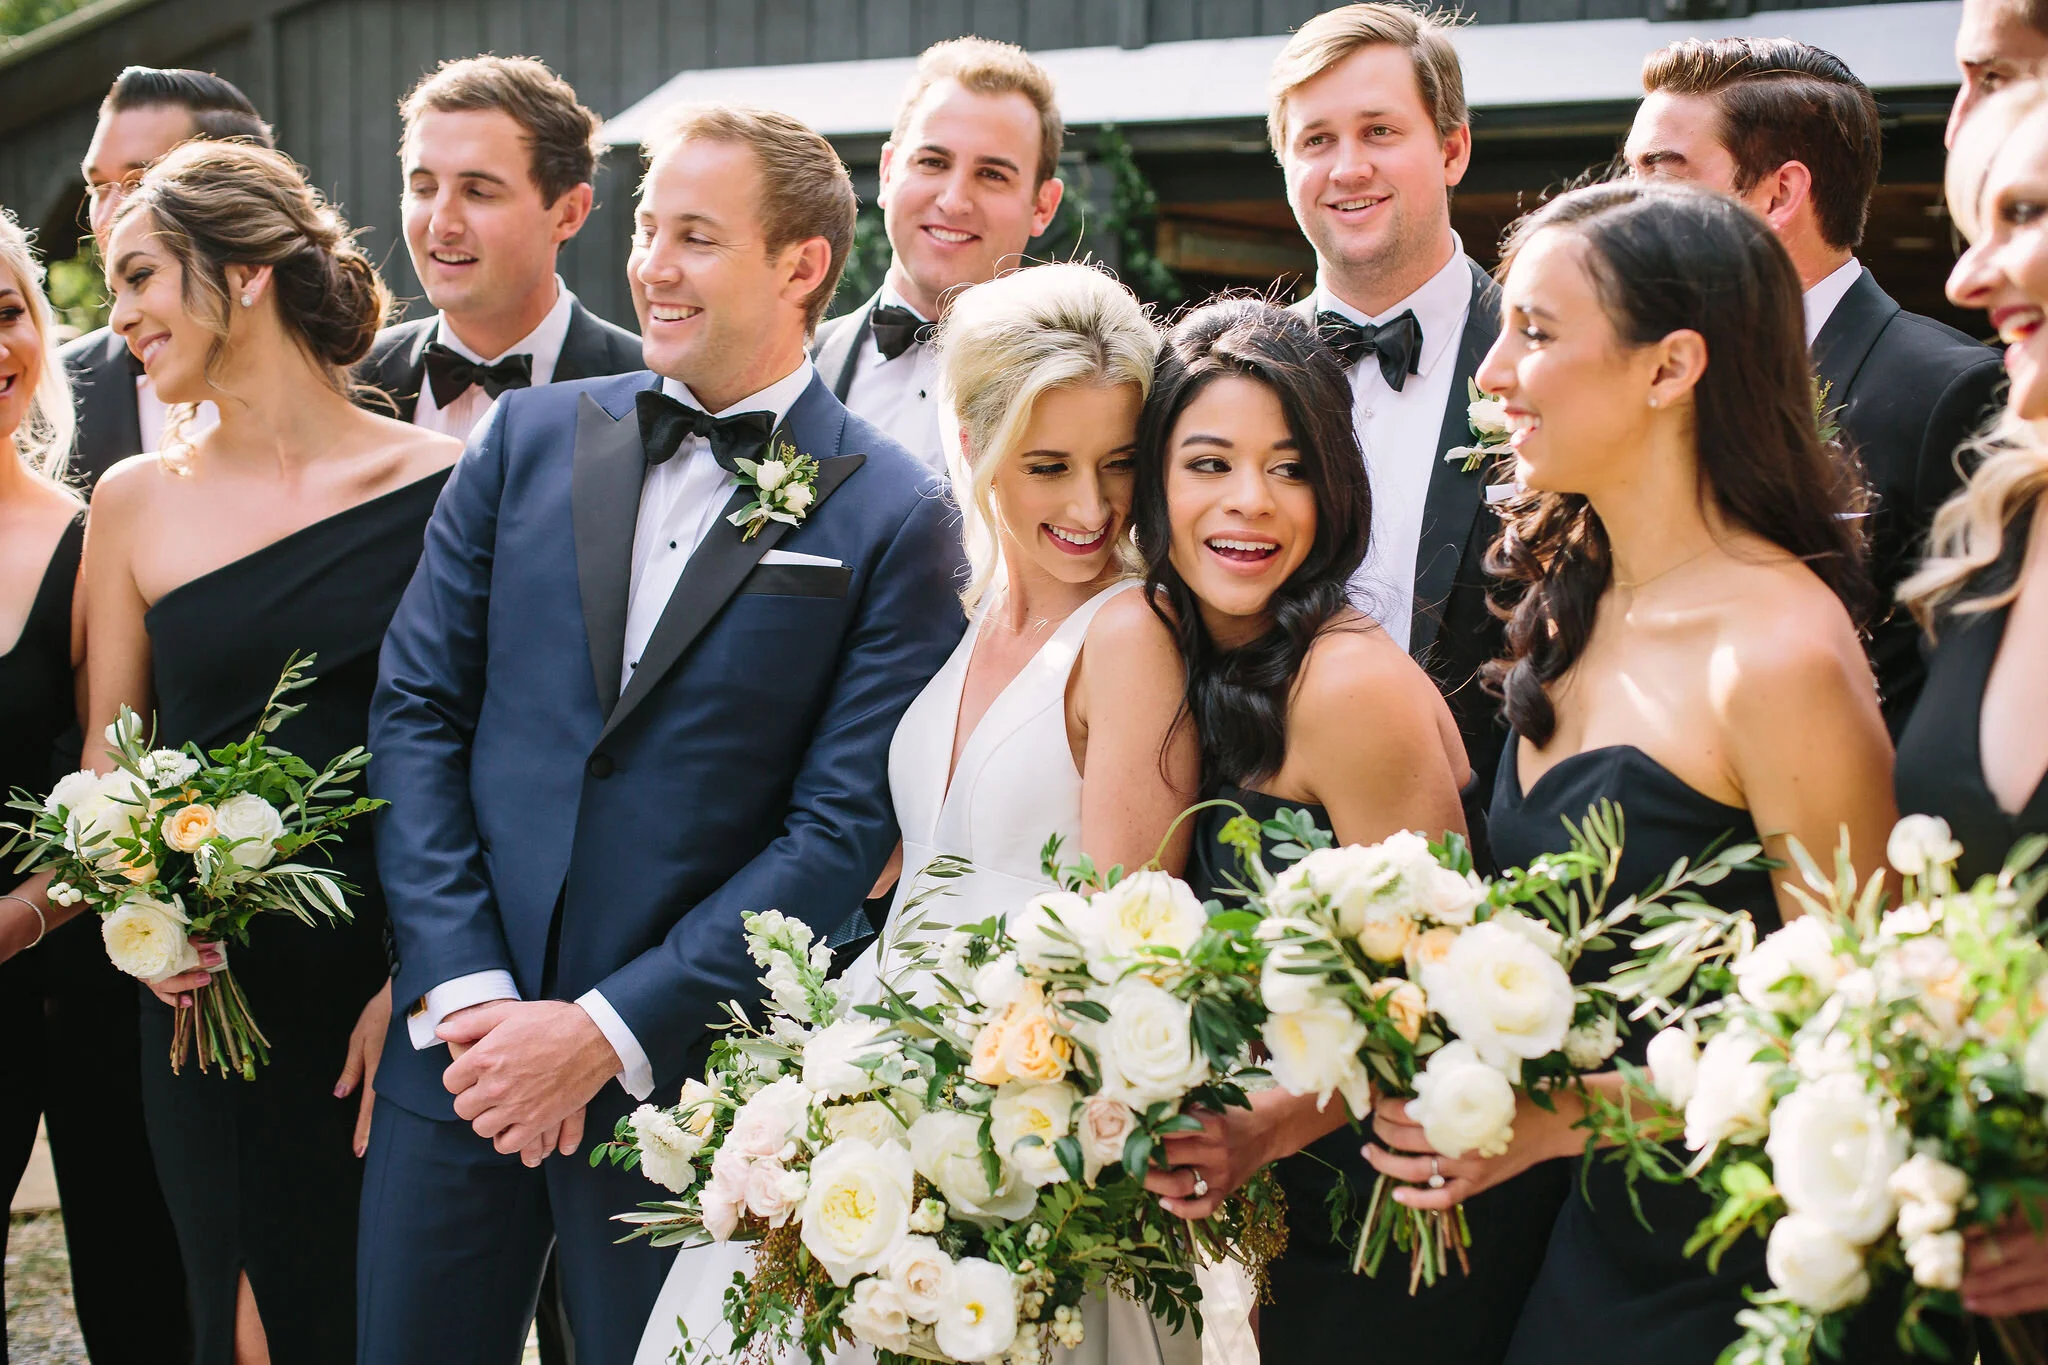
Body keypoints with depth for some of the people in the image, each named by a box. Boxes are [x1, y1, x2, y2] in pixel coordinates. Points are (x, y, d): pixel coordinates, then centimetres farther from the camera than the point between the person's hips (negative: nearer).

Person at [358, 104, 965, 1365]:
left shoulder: (892, 518, -6)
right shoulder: (529, 437, 5)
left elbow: (843, 829, -10)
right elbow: (416, 708, 3)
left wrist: (609, 1028, -13)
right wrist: (466, 991, -7)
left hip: (685, 1068, -3)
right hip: (459, 1041, 3)